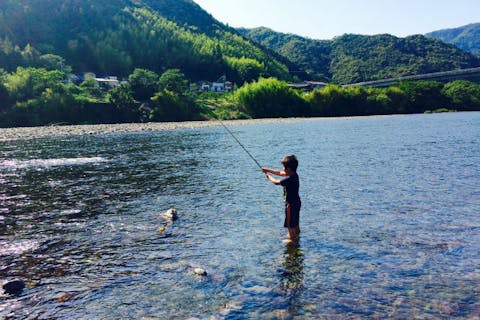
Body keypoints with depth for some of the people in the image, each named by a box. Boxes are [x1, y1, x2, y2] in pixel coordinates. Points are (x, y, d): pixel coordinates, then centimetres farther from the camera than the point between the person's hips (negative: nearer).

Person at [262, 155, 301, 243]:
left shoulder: (289, 179, -30)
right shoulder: (294, 175, -1)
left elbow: (276, 182, -21)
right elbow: (280, 173, 9)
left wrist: (269, 176, -4)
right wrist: (268, 170, 8)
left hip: (291, 204, -10)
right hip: (296, 202, 10)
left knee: (290, 223, 6)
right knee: (295, 220, 27)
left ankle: (292, 238, 19)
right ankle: (296, 234, 44)